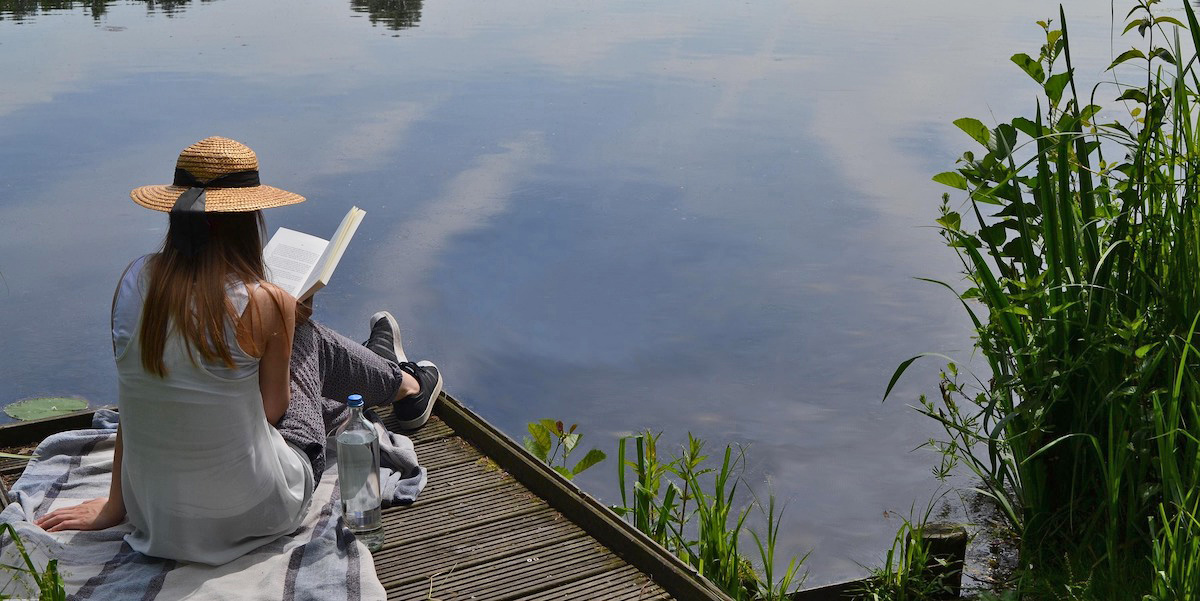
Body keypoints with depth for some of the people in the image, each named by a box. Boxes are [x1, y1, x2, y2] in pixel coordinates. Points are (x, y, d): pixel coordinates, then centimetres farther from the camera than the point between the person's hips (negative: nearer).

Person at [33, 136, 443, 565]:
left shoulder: (135, 281, -9)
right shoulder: (266, 304, -21)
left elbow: (131, 402, 1)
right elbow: (272, 410, -7)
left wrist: (115, 504, 12)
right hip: (252, 514, -4)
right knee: (308, 339, 19)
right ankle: (405, 385, 49)